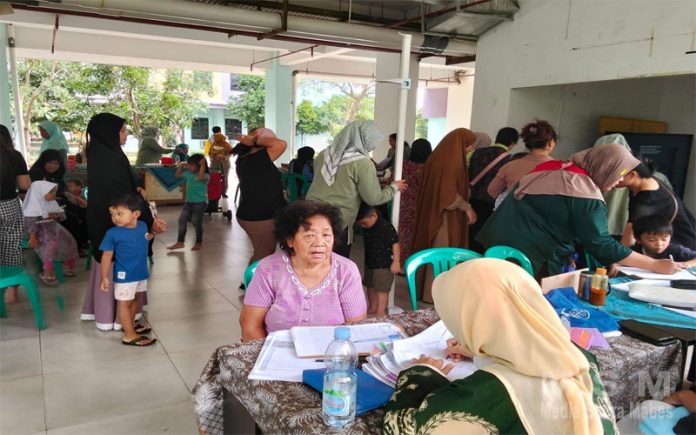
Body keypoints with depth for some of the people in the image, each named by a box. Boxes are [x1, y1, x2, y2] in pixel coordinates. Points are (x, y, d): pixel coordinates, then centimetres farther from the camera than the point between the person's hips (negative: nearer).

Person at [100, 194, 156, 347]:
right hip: (124, 275, -6)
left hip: (141, 273, 6)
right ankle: (130, 335, 13)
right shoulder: (113, 233, -18)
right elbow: (107, 256, -14)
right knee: (124, 303, 6)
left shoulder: (142, 225, -5)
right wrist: (104, 277, -15)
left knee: (134, 300, 22)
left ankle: (130, 325, 42)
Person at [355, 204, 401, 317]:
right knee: (370, 286, 18)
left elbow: (395, 244, -18)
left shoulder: (386, 227, -22)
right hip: (370, 263, 8)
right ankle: (372, 307, 35)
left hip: (384, 265, -8)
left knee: (381, 288, -1)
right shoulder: (366, 228, 0)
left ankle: (381, 312, 10)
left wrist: (396, 262, -17)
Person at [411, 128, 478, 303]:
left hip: (432, 212, 9)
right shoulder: (452, 161, -20)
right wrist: (467, 208, -12)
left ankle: (423, 287, 28)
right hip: (445, 216, -9)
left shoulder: (438, 156, 9)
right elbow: (449, 194, -23)